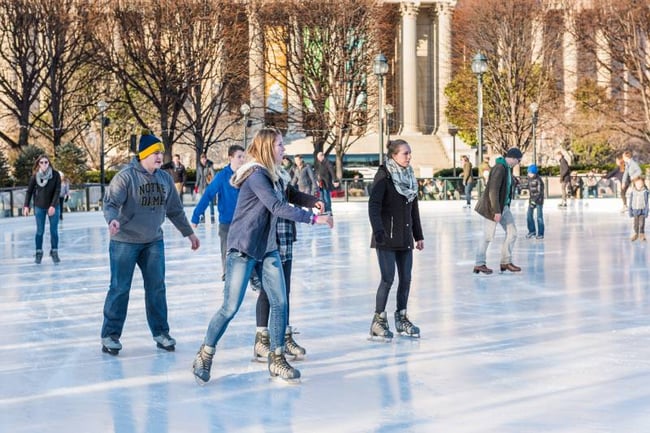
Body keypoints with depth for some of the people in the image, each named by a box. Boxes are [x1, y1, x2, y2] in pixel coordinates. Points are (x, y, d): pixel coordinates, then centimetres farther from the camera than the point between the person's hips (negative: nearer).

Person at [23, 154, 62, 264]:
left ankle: (54, 252, 13)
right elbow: (29, 191, 2)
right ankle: (38, 253, 11)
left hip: (53, 207, 0)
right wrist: (26, 206, -4)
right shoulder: (35, 176, -4)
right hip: (39, 207, 1)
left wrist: (53, 206, -17)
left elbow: (57, 191, -10)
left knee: (54, 231, 2)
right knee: (40, 231, 2)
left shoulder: (55, 175, -8)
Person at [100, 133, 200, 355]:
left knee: (157, 287, 7)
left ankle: (160, 332, 18)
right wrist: (112, 220, -42)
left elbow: (175, 210, 15)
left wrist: (189, 233, 20)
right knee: (120, 288, -1)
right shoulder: (126, 176, -14)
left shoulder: (165, 178, 4)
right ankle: (110, 335, 9)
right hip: (125, 241, -5)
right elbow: (110, 202, -21)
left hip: (154, 241, 5)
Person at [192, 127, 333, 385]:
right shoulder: (256, 175, -17)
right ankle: (204, 357, 11)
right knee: (231, 307, -5)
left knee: (280, 303, 1)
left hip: (267, 249, 8)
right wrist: (314, 218, -26)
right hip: (243, 250, -8)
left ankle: (276, 359, 11)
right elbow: (277, 207, -26)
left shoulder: (274, 176, 11)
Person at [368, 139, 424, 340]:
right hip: (387, 238, -7)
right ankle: (378, 321, 2)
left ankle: (401, 318, 21)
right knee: (388, 278, -8)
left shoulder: (409, 177, 11)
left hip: (405, 238, 7)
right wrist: (378, 231, -27)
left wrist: (418, 235, 17)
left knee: (406, 279, 8)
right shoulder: (383, 175, -9)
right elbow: (373, 205, -17)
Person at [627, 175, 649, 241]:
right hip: (635, 210, 2)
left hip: (642, 210, -2)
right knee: (636, 223, 12)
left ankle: (642, 234, 19)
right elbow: (630, 202, 2)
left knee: (642, 223, 2)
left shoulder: (645, 192, -14)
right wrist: (630, 210, 3)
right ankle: (636, 234, 27)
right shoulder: (632, 192, -6)